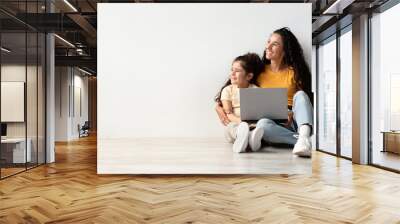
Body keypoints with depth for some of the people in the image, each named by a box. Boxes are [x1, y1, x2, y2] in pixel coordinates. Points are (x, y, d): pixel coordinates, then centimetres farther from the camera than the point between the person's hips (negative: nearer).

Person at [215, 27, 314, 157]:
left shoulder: (294, 72, 9)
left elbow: (303, 98, 3)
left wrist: (293, 114, -18)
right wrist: (219, 106, -3)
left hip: (294, 122, 0)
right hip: (274, 124, 0)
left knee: (300, 95, -29)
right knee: (262, 124, -35)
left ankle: (304, 136, -49)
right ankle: (304, 141, -33)